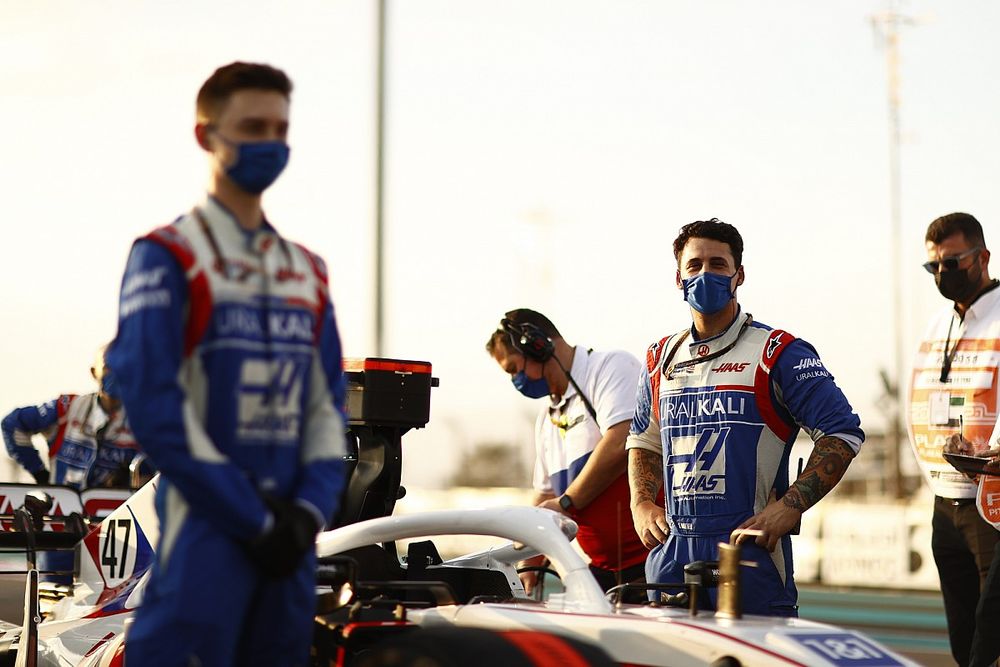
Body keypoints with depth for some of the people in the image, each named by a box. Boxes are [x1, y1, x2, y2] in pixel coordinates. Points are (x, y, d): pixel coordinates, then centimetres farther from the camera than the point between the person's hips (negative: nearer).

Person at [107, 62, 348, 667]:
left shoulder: (308, 272, 15)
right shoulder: (168, 258, -5)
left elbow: (328, 405, 14)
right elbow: (154, 409, -12)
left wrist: (310, 511, -3)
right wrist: (254, 519, -13)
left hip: (288, 535, 6)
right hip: (206, 531, -6)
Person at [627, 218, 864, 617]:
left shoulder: (777, 354, 0)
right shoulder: (661, 359, 15)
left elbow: (842, 433, -4)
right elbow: (643, 440, 29)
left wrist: (788, 507, -13)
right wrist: (642, 504, 10)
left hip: (751, 551, -5)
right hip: (672, 552, 5)